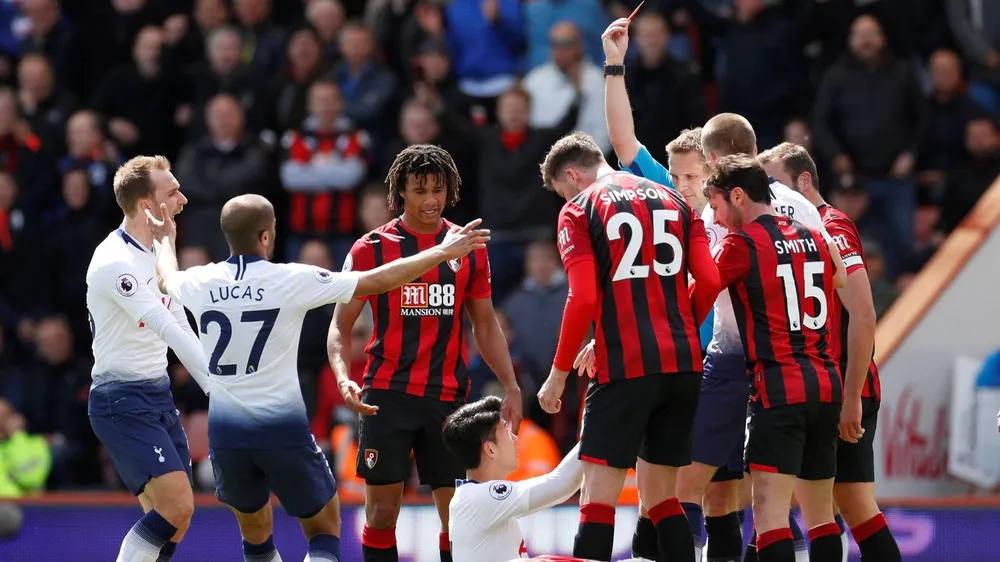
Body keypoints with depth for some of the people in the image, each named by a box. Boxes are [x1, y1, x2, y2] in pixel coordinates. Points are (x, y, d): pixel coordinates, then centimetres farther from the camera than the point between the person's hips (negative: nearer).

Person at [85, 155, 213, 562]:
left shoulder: (159, 251, 10)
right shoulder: (116, 262, -20)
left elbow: (179, 330, 17)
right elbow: (170, 330, -27)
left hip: (157, 395, 9)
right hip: (122, 401, -9)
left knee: (174, 515, 6)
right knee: (177, 508, -19)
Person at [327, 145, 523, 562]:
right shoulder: (371, 249, -1)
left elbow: (485, 325, 15)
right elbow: (340, 326, 0)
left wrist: (511, 387, 7)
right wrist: (343, 378, -17)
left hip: (449, 396, 2)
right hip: (387, 395, -2)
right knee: (381, 509, -2)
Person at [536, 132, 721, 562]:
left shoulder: (578, 211, 1)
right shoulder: (674, 201, 15)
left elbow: (583, 300, -10)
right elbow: (710, 281, 6)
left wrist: (558, 374, -2)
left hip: (625, 366, -5)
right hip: (683, 365, 5)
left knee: (598, 496, -4)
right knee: (660, 495, 13)